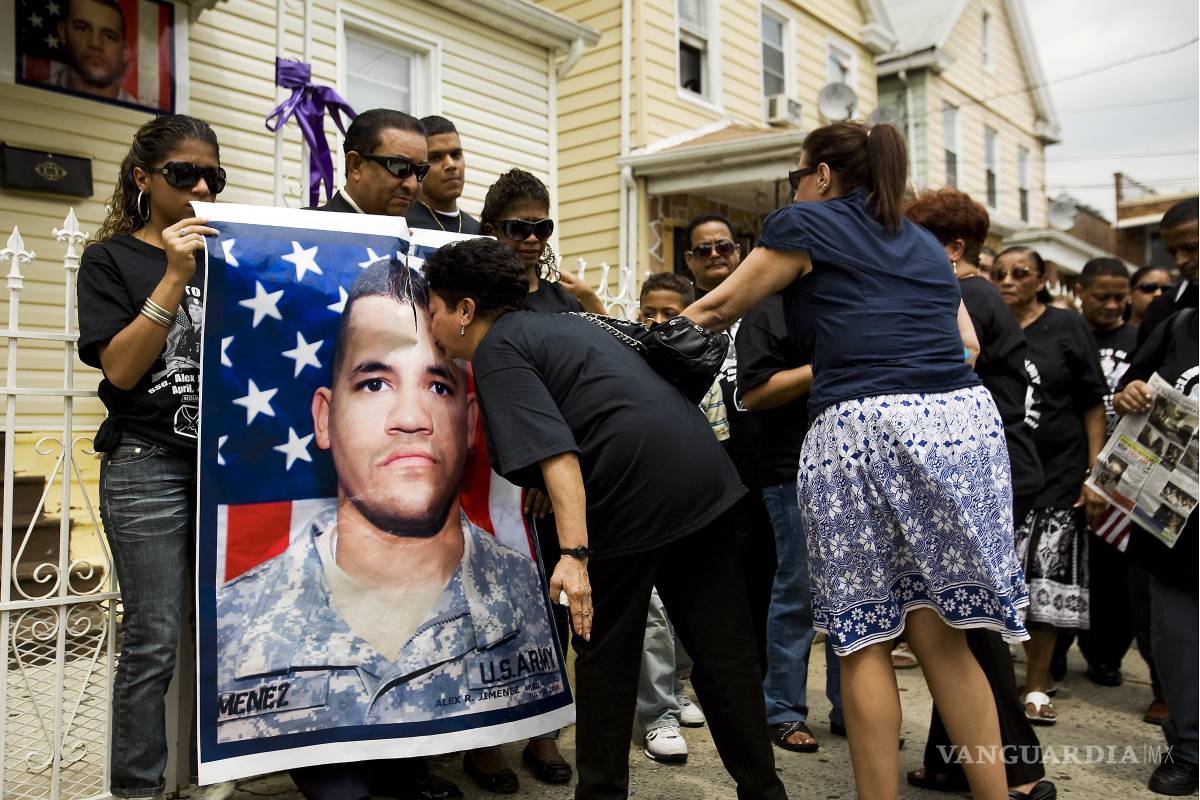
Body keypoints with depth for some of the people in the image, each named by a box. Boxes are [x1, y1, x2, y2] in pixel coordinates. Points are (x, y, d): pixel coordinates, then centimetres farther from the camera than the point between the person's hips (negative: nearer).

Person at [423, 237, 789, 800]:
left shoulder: (496, 351, -4)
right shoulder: (560, 323, 22)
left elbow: (556, 451, -18)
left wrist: (574, 553, -23)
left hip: (633, 490, -8)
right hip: (703, 476, 8)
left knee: (606, 654, 9)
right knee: (721, 648, 13)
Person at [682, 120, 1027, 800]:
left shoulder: (806, 223, 8)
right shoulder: (923, 242, 25)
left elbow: (719, 309, 13)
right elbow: (967, 344, 22)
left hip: (863, 430, -6)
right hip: (965, 420, 6)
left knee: (865, 637, 3)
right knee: (938, 632, 11)